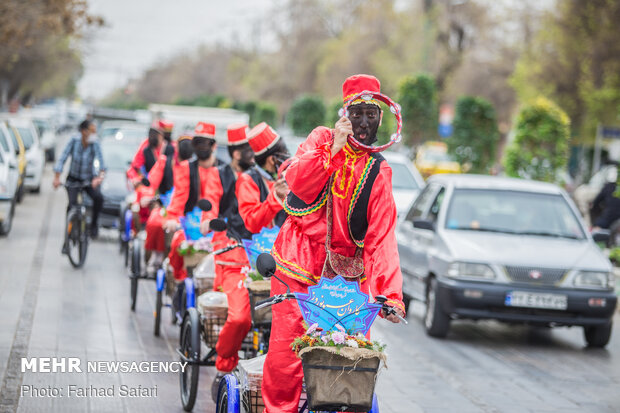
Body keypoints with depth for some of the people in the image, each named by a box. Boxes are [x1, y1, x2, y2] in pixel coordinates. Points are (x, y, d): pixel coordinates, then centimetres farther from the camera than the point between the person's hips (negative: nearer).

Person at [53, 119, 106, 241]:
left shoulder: (95, 145, -17)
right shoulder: (74, 141, -16)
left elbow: (101, 163, -28)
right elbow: (62, 159, -17)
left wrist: (100, 177, -47)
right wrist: (57, 177, -27)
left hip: (89, 179, 0)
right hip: (73, 179, 0)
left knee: (98, 197, -29)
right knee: (72, 203, -21)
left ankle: (94, 224, -3)